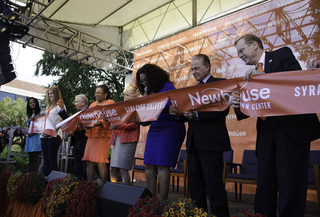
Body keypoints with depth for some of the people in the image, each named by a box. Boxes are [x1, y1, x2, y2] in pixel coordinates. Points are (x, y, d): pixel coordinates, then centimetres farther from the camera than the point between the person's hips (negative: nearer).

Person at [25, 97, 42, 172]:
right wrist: (30, 120, -2)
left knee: (35, 158, -10)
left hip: (36, 136, -7)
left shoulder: (40, 113, 0)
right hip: (29, 136, 7)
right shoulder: (30, 114, 21)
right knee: (30, 159, 6)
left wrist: (33, 132, -14)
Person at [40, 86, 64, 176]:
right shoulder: (48, 106, 23)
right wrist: (42, 114, 7)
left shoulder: (60, 105, -2)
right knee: (46, 160, 8)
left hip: (53, 135, -8)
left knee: (52, 159, -7)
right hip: (44, 136, 8)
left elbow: (60, 121, -11)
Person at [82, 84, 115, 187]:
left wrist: (98, 123, -25)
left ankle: (103, 187, -4)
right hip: (91, 135, 6)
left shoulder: (110, 103, 4)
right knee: (89, 161, 3)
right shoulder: (92, 104, 25)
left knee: (101, 162, -13)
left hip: (103, 135, -6)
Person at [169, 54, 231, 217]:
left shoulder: (220, 83, -1)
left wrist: (197, 115, -24)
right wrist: (179, 114, -2)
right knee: (195, 183, 13)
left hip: (210, 142, -8)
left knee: (213, 183, -4)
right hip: (194, 142, 8)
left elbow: (223, 109, -16)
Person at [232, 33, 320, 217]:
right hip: (266, 131, 6)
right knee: (265, 183, 7)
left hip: (292, 127, -5)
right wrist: (239, 107, -5)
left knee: (290, 183, -3)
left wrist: (265, 77, -20)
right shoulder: (253, 75, 20)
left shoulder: (282, 54, 6)